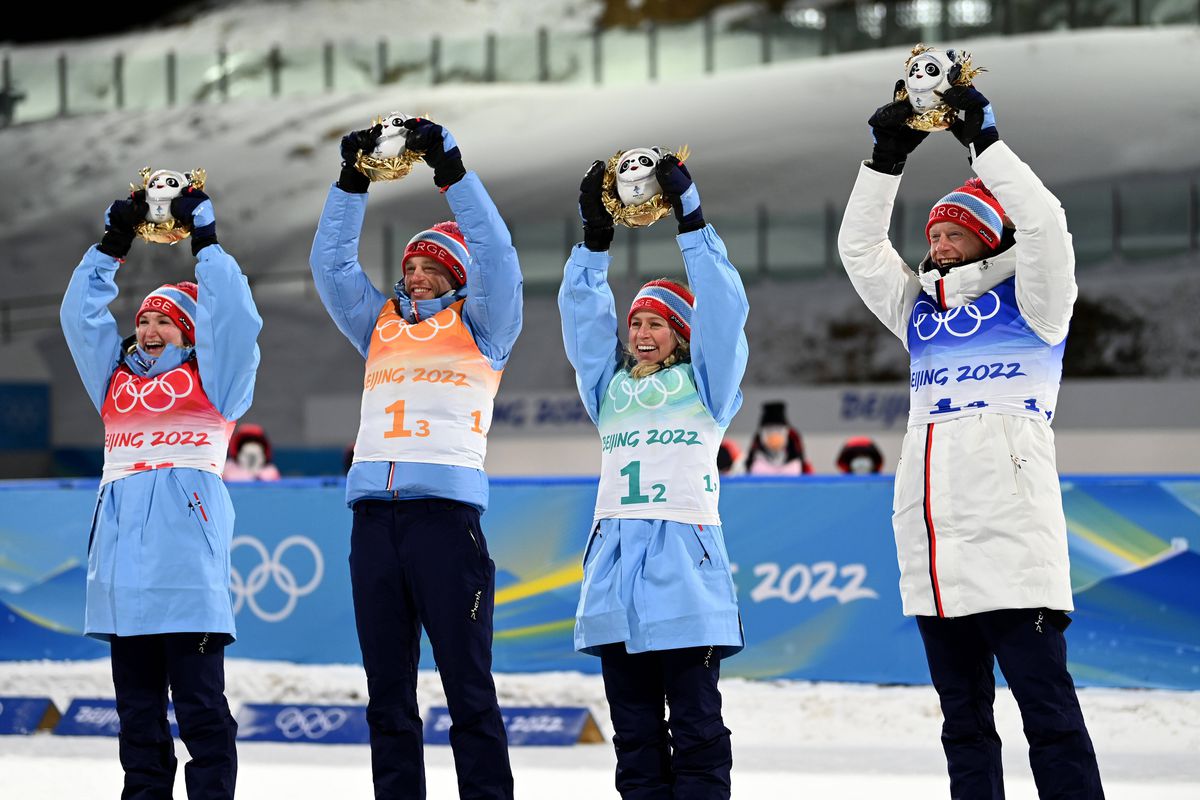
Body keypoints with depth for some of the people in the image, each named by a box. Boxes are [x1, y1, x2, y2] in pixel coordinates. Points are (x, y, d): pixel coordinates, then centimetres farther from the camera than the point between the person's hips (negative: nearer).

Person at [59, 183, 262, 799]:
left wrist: (205, 241, 3)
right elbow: (80, 313, 22)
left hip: (186, 540, -6)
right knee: (136, 703, 7)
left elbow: (233, 315, -1)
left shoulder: (210, 378, 10)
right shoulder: (116, 378, 23)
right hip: (123, 554, 6)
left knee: (199, 702, -8)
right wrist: (112, 244, 16)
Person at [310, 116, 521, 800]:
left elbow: (494, 252, -1)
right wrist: (353, 181, 10)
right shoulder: (380, 326, 23)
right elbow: (332, 261, 20)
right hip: (373, 513, 5)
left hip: (446, 507, -5)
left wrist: (452, 169, -4)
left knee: (468, 684, -6)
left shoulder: (479, 327, 11)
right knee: (387, 687, 4)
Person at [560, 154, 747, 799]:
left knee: (696, 729, -5)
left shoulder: (705, 384, 10)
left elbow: (723, 309, -1)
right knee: (634, 730, 5)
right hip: (615, 562, 5)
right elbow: (581, 313, 13)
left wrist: (691, 220, -6)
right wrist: (595, 237, 2)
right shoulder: (610, 387, 20)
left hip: (684, 561, -5)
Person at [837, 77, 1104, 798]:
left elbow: (1043, 225, -11)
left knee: (1049, 711, -10)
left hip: (1010, 541, -7)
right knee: (964, 719, 9)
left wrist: (984, 141, -8)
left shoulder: (1026, 300, 5)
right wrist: (888, 158, 8)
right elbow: (860, 246, 17)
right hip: (930, 544, 7)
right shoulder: (920, 309, 20)